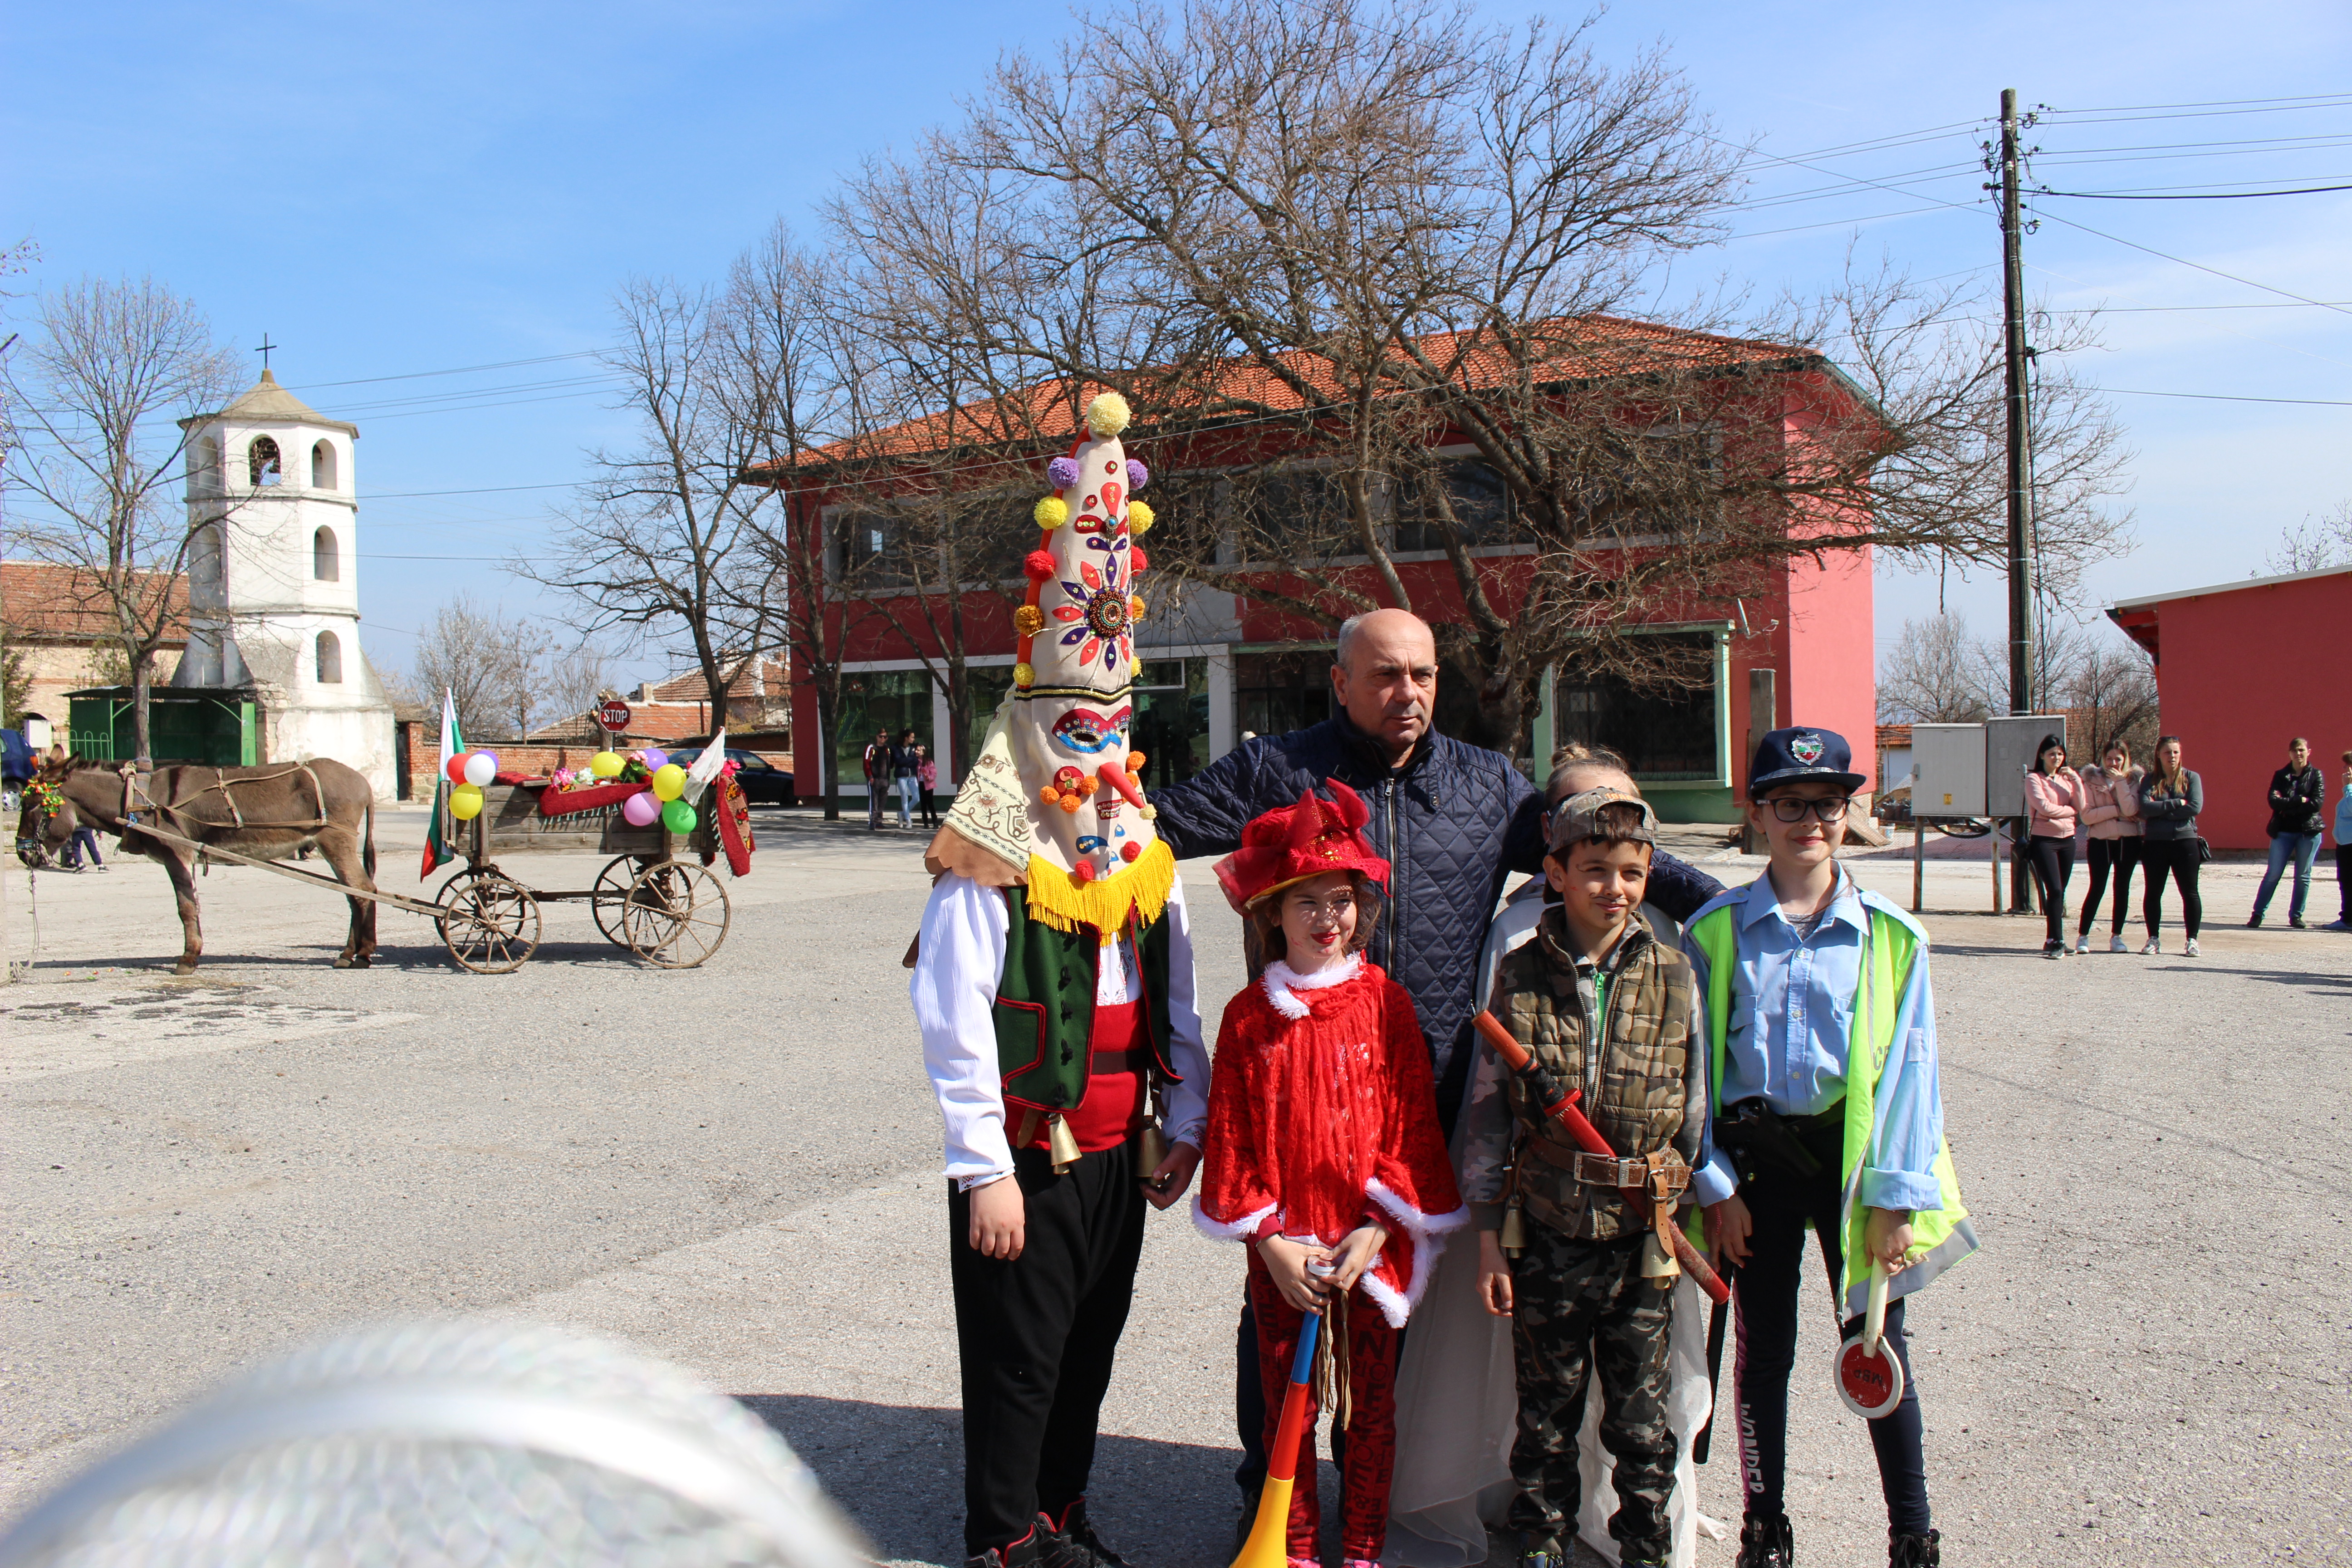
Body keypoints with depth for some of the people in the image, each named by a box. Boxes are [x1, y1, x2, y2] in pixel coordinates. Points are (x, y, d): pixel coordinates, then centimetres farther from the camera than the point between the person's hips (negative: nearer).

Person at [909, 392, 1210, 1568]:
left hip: (1119, 1152, 6)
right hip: (1026, 1157, -6)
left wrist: (1184, 1124, 8)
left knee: (1090, 1351, 17)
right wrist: (984, 1170, -17)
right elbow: (955, 1023, -16)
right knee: (1018, 1360, 6)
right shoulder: (988, 866, -13)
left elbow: (1174, 1003, 11)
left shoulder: (1141, 853, 8)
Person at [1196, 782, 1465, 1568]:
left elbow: (1412, 1122, -3)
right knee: (1287, 1410, 10)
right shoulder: (1248, 1015, -3)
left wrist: (1376, 1230, -10)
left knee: (1370, 1406, 12)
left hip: (1371, 1245, 0)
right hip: (1282, 1251, 0)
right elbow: (1231, 1134, -1)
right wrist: (1269, 1240, -8)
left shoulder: (1385, 1003, -3)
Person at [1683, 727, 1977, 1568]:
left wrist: (1895, 1195, -8)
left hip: (1853, 1152, 0)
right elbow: (1698, 1063, -1)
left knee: (1877, 1345, 7)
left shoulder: (1890, 934, -2)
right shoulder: (1716, 931, -2)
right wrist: (1715, 1183, -5)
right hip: (1756, 1158, 1)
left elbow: (1909, 1067, -3)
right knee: (1763, 1348, 11)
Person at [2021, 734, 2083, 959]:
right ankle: (2056, 941, -12)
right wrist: (2070, 810, -1)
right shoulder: (2034, 779, -1)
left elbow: (2080, 807, 3)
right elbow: (2045, 807, -14)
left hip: (2067, 840, 5)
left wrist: (2077, 780, -6)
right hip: (2044, 840, -5)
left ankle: (2053, 941, 12)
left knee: (2060, 893, 6)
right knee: (2054, 890, -14)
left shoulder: (2067, 779, 14)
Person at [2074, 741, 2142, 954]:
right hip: (2100, 840, -2)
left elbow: (2131, 810, -12)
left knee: (2122, 888, 6)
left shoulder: (2133, 779, 5)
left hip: (2128, 840, 2)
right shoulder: (2091, 780, 1)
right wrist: (2117, 810, -14)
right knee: (2097, 888, -5)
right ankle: (2083, 936, 2)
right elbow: (2087, 815, -9)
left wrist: (2120, 781, -15)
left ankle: (2116, 936, 14)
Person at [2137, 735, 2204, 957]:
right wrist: (2176, 803, -15)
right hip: (2155, 843, 1)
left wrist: (2160, 811, -11)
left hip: (2185, 841, -1)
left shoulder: (2191, 778, 4)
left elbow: (2195, 807, -11)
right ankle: (2153, 939, 16)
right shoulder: (2149, 780, 5)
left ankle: (2192, 940, 9)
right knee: (2153, 893, 7)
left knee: (2190, 893, 1)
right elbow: (2145, 808, -11)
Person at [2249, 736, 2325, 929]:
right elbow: (2274, 801, -7)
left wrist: (2287, 805, -11)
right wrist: (2300, 800, -14)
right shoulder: (2280, 775, 6)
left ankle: (2296, 916, 13)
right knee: (2273, 875, 0)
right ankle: (2258, 914, 3)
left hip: (2309, 832, -1)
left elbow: (2317, 804, -10)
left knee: (2303, 876, 4)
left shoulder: (2316, 776, 2)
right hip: (2283, 832, 1)